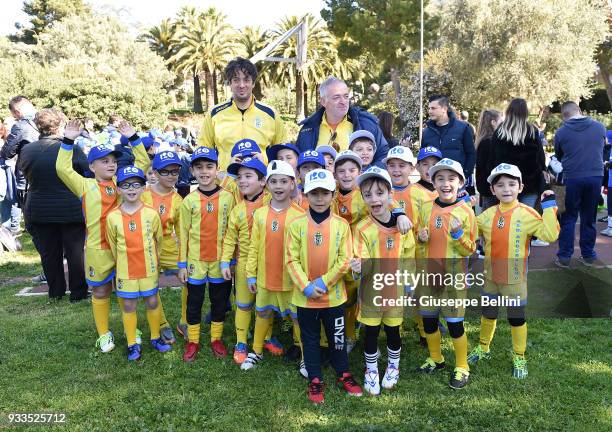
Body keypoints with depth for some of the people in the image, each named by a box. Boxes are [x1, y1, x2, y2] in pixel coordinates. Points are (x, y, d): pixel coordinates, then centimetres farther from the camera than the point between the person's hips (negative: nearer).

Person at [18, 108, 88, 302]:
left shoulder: (26, 150, -5)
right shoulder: (72, 149, -17)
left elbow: (26, 175, 11)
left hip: (38, 211, 3)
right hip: (71, 211, -3)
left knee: (49, 253, 14)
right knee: (75, 251, 9)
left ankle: (55, 292, 25)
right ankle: (78, 292, 15)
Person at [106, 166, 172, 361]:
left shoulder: (151, 214, -8)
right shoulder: (112, 217, -8)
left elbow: (158, 241, 4)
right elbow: (113, 245, 4)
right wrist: (121, 263, 10)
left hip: (149, 269, 0)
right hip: (125, 271, 0)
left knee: (152, 302, 12)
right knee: (129, 306, 10)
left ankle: (155, 337, 30)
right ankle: (132, 344, 23)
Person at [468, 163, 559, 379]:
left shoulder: (527, 214, -14)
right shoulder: (487, 215, -2)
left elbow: (550, 235, -24)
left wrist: (549, 206, -27)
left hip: (515, 279, -4)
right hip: (490, 277, 4)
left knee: (517, 318, 10)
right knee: (488, 315, 20)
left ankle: (519, 358, 29)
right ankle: (483, 348, 41)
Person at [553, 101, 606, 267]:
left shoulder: (561, 132, -5)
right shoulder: (599, 127, 2)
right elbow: (602, 149, 18)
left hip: (572, 178, -2)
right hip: (596, 176, 2)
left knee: (568, 218, 7)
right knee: (589, 218, 12)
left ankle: (564, 257, 8)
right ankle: (588, 255, 20)